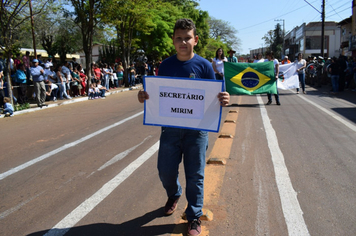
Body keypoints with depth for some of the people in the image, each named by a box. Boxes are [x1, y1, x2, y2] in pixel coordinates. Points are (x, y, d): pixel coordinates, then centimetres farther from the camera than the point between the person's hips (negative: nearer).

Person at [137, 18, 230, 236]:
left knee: (195, 175, 5)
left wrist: (223, 100, -25)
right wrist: (144, 97, -16)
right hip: (170, 127, 2)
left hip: (196, 129, -2)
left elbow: (214, 96, -2)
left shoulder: (204, 65, -6)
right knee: (166, 171, 9)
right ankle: (174, 195, 44)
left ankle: (194, 217, 24)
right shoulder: (166, 65, 1)